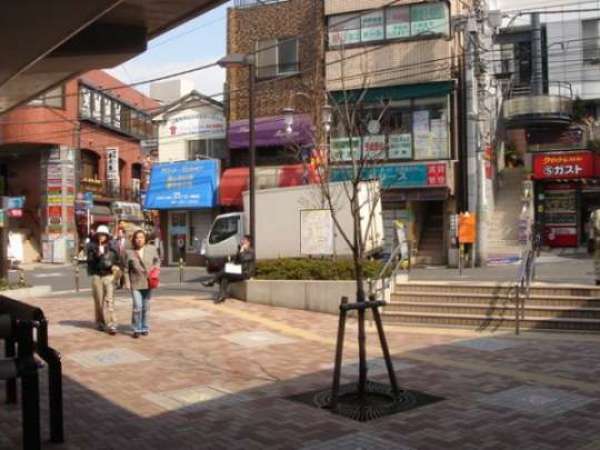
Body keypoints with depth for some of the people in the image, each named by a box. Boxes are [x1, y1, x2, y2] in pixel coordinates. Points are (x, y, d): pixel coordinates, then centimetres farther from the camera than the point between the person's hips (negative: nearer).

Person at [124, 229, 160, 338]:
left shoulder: (152, 249, 3)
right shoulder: (129, 252, -1)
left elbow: (157, 260, 16)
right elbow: (126, 269, 3)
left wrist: (156, 267, -4)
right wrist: (127, 282, -3)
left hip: (148, 283, 2)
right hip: (135, 283, -2)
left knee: (146, 307, 10)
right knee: (137, 306, -12)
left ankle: (144, 328, 25)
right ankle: (137, 329, 4)